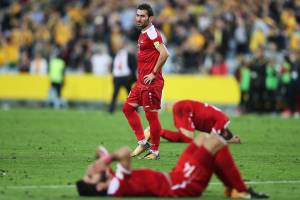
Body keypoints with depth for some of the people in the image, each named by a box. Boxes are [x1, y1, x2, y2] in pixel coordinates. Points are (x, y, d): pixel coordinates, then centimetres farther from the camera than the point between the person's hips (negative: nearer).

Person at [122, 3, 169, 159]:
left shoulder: (152, 33, -15)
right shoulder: (143, 34, 16)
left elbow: (164, 53, -25)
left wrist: (153, 73, -20)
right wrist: (141, 74, 17)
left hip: (151, 82, -10)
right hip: (141, 81, 10)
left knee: (151, 115, -4)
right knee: (128, 108, 11)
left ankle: (155, 151, 5)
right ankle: (142, 142, 16)